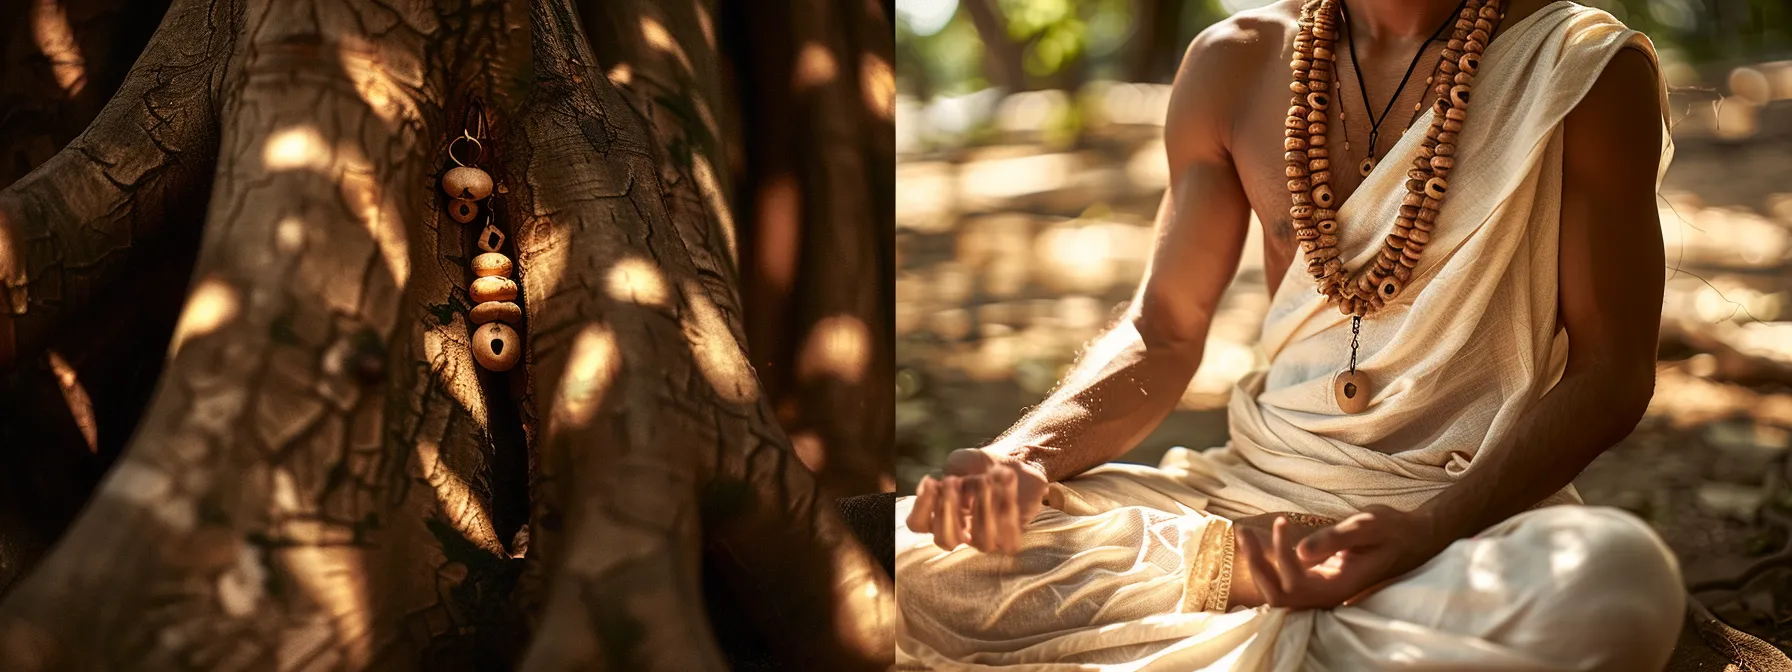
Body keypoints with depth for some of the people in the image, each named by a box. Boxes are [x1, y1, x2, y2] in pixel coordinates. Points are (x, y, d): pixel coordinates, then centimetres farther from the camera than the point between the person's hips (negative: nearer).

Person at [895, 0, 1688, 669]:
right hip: (1252, 492, 2)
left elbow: (1610, 370, -5)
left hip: (1481, 509, -1)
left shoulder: (1587, 68, -3)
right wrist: (1023, 456, -9)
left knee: (1617, 578, -40)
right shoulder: (1232, 64, 7)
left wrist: (1431, 530, -22)